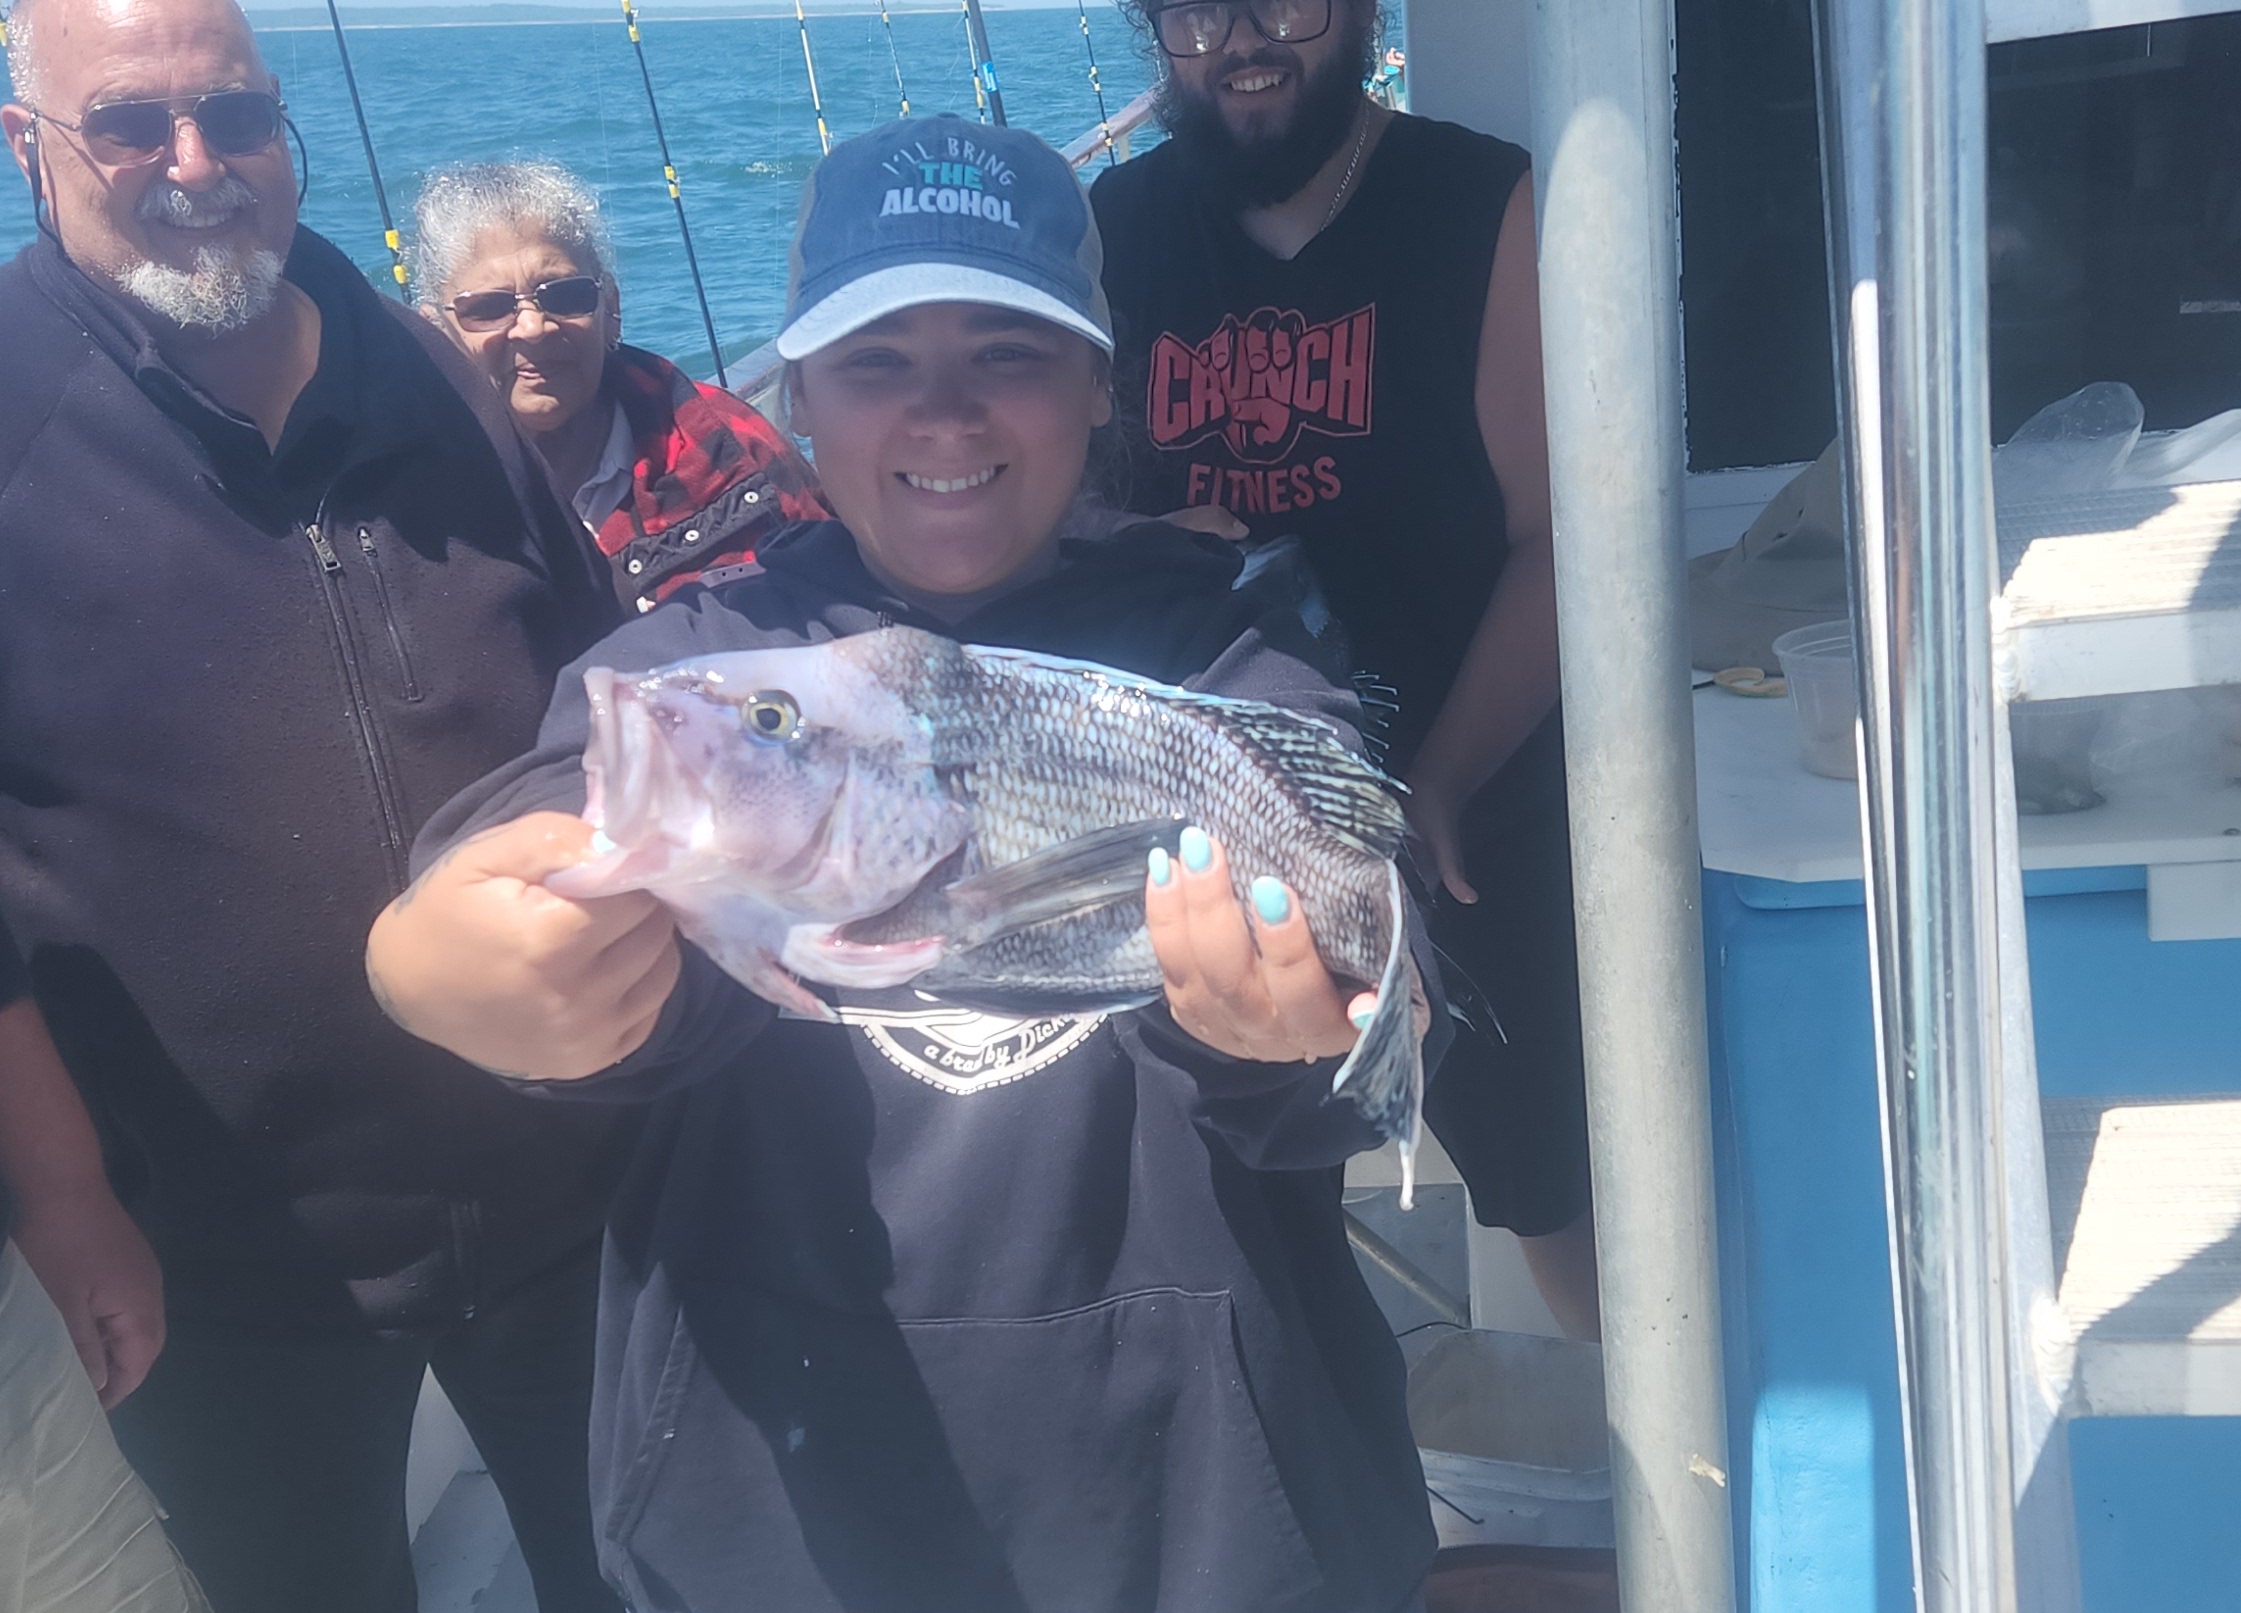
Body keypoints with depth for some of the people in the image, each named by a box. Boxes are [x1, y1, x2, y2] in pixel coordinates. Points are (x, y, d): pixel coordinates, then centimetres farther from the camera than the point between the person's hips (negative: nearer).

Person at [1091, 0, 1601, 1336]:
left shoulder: (1490, 210, -8)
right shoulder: (1108, 232, 1)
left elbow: (1558, 537, -11)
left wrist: (1436, 786, -16)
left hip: (1470, 818, -3)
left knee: (1555, 1180, 9)